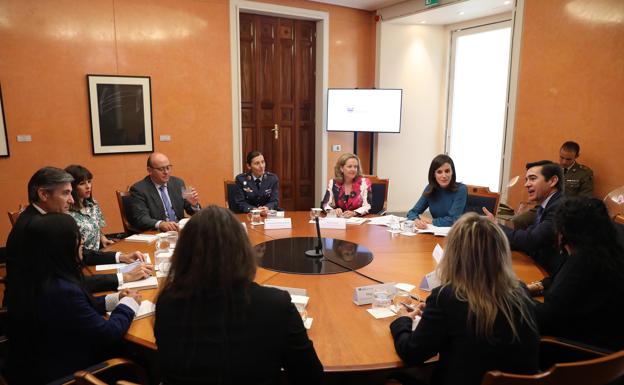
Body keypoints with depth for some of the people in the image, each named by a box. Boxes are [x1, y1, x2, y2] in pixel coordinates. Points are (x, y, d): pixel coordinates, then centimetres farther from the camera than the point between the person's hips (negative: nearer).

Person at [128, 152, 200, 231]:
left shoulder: (178, 183, 10)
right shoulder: (139, 189, -5)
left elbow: (192, 211, 14)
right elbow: (140, 219, -16)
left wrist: (194, 204, -9)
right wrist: (160, 224, -34)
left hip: (180, 231, 6)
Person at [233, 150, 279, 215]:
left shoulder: (273, 178, 2)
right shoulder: (241, 179, -4)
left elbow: (274, 201, -1)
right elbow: (240, 203, -6)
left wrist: (267, 208, -24)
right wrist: (254, 210, -24)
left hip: (267, 215, 1)